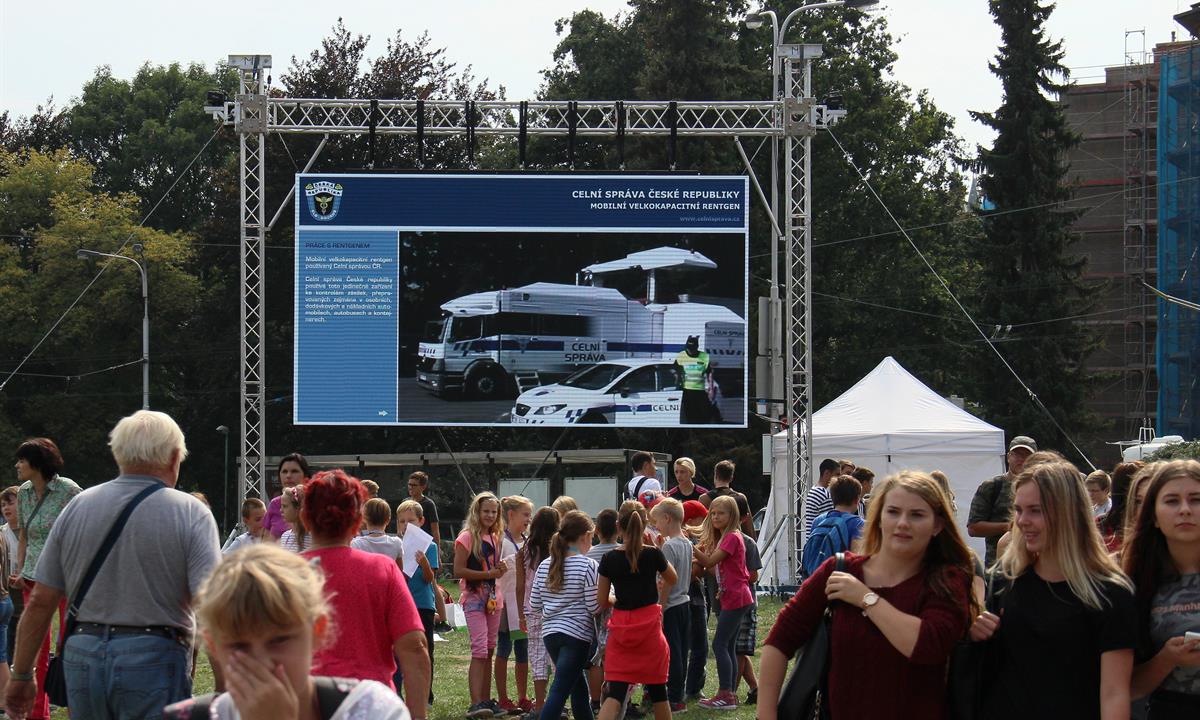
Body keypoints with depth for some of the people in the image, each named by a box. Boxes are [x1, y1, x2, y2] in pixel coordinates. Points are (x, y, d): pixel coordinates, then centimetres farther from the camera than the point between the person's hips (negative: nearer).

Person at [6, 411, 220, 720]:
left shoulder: (77, 507, 6)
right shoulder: (191, 513, -5)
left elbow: (40, 602, 7)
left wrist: (21, 675, 16)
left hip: (82, 657, 4)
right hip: (155, 659, -4)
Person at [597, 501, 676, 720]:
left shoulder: (610, 559, -5)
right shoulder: (652, 554, -8)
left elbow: (602, 601, 2)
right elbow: (672, 579, 13)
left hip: (621, 626, 1)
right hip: (649, 625, -1)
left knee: (615, 693, -2)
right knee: (657, 689, 13)